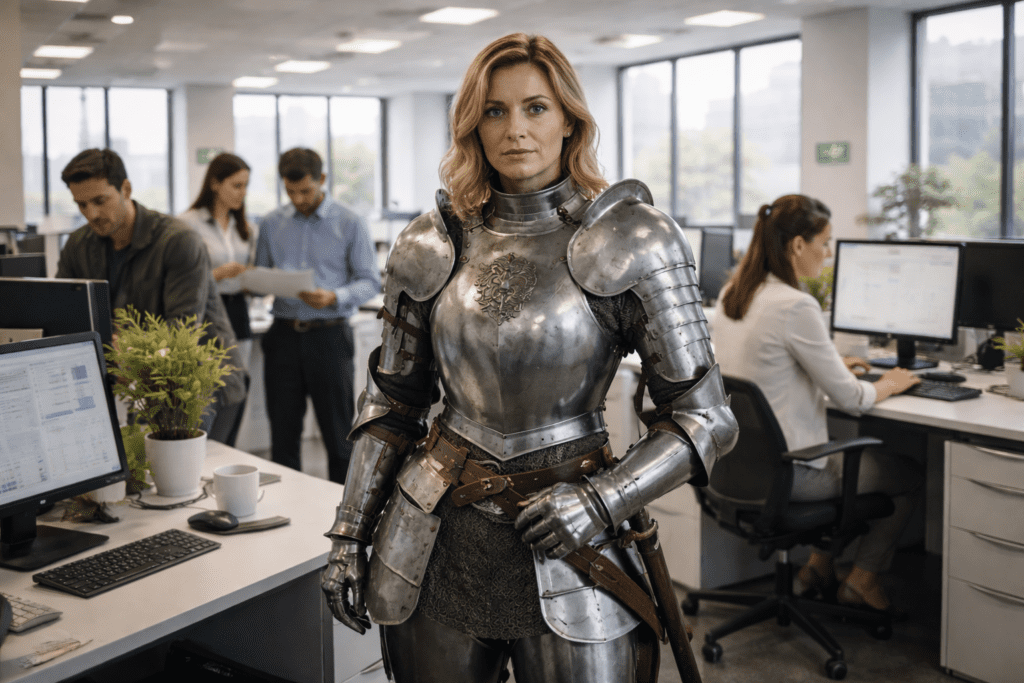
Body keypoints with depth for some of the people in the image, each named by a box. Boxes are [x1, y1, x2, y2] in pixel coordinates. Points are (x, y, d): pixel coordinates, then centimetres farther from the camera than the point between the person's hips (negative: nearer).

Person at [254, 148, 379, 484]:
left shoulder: (349, 224, 0)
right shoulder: (271, 224, 10)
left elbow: (370, 281, -2)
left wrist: (334, 297, -20)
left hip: (328, 334, -3)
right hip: (283, 334, 3)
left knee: (338, 434, 2)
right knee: (283, 435, 9)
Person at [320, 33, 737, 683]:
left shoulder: (634, 241, -8)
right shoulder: (429, 246, 2)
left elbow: (703, 417, -6)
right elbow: (393, 401, 10)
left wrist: (603, 501, -18)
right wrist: (349, 533, 6)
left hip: (567, 553, -2)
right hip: (438, 546, 3)